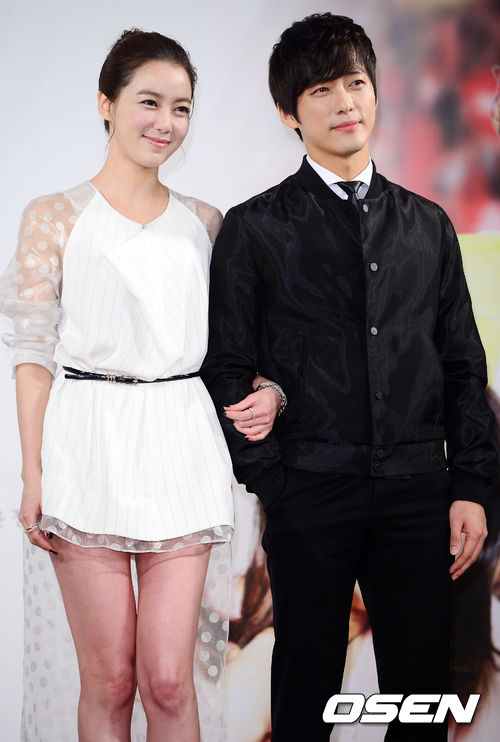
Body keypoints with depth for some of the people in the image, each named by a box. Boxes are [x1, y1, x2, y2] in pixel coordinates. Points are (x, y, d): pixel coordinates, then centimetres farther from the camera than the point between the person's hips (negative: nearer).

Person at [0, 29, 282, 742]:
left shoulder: (204, 221, 12)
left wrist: (267, 389, -4)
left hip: (180, 453, 2)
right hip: (89, 449, -2)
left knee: (169, 682, -1)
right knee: (108, 679, 3)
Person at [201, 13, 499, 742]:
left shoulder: (427, 224, 12)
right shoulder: (255, 229, 3)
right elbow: (227, 369, 1)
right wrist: (271, 478, -6)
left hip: (416, 491, 3)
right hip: (308, 496, -2)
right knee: (307, 683, 7)